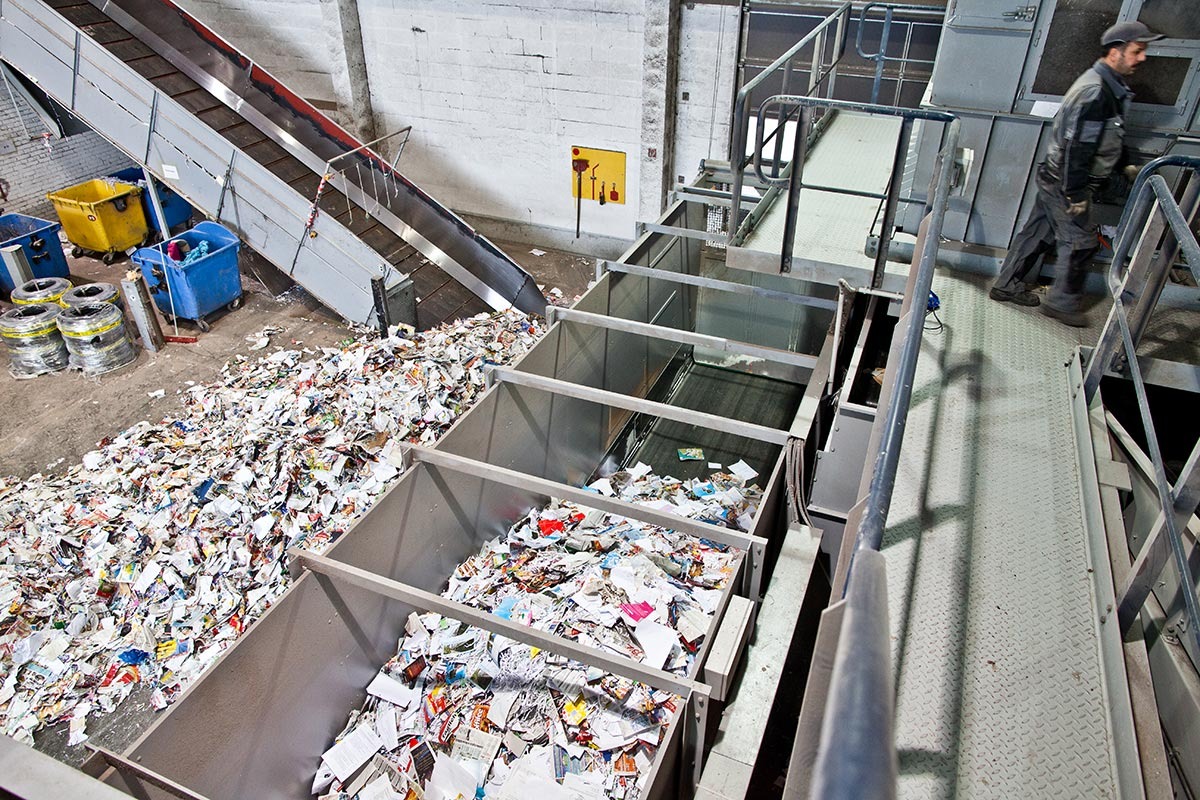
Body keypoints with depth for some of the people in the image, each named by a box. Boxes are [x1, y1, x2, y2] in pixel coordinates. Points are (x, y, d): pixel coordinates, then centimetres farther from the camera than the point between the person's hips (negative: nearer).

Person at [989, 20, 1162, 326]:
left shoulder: (1108, 86, 11)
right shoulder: (1094, 92, -22)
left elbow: (1105, 140, 23)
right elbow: (1077, 147, -25)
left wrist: (1124, 168, 17)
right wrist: (1076, 195, -24)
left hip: (1056, 179, 10)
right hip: (1066, 183, -10)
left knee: (1039, 232, 16)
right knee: (1081, 241, 1)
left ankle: (1008, 285, 26)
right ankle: (1063, 303, 14)